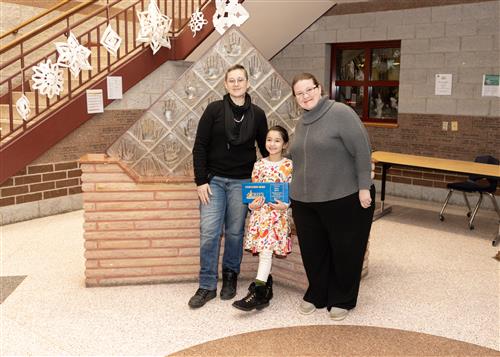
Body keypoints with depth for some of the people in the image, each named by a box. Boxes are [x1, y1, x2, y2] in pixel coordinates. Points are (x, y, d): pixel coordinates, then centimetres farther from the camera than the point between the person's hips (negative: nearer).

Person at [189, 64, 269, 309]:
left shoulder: (257, 114, 3)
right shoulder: (214, 109, -2)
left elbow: (266, 149, 11)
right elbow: (199, 146, -3)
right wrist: (201, 181, -8)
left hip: (242, 182, 1)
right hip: (213, 179, -1)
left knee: (235, 232, 7)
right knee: (209, 232, -4)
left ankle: (230, 276, 27)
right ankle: (207, 286, 8)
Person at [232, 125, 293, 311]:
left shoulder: (288, 165, 0)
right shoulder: (259, 165, 9)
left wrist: (286, 205, -17)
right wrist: (251, 204, -6)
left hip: (278, 212, -4)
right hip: (260, 211, 4)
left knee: (266, 249, -13)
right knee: (264, 250, 5)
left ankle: (258, 292, -14)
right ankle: (266, 285, 19)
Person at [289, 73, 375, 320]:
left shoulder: (340, 113, -10)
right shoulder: (301, 123, 12)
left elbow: (362, 151, -13)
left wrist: (364, 188, -16)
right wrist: (295, 192, 17)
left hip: (345, 199, -6)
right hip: (305, 202, 6)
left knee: (345, 251, 9)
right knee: (312, 251, 12)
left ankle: (341, 300, 27)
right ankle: (316, 295, 32)